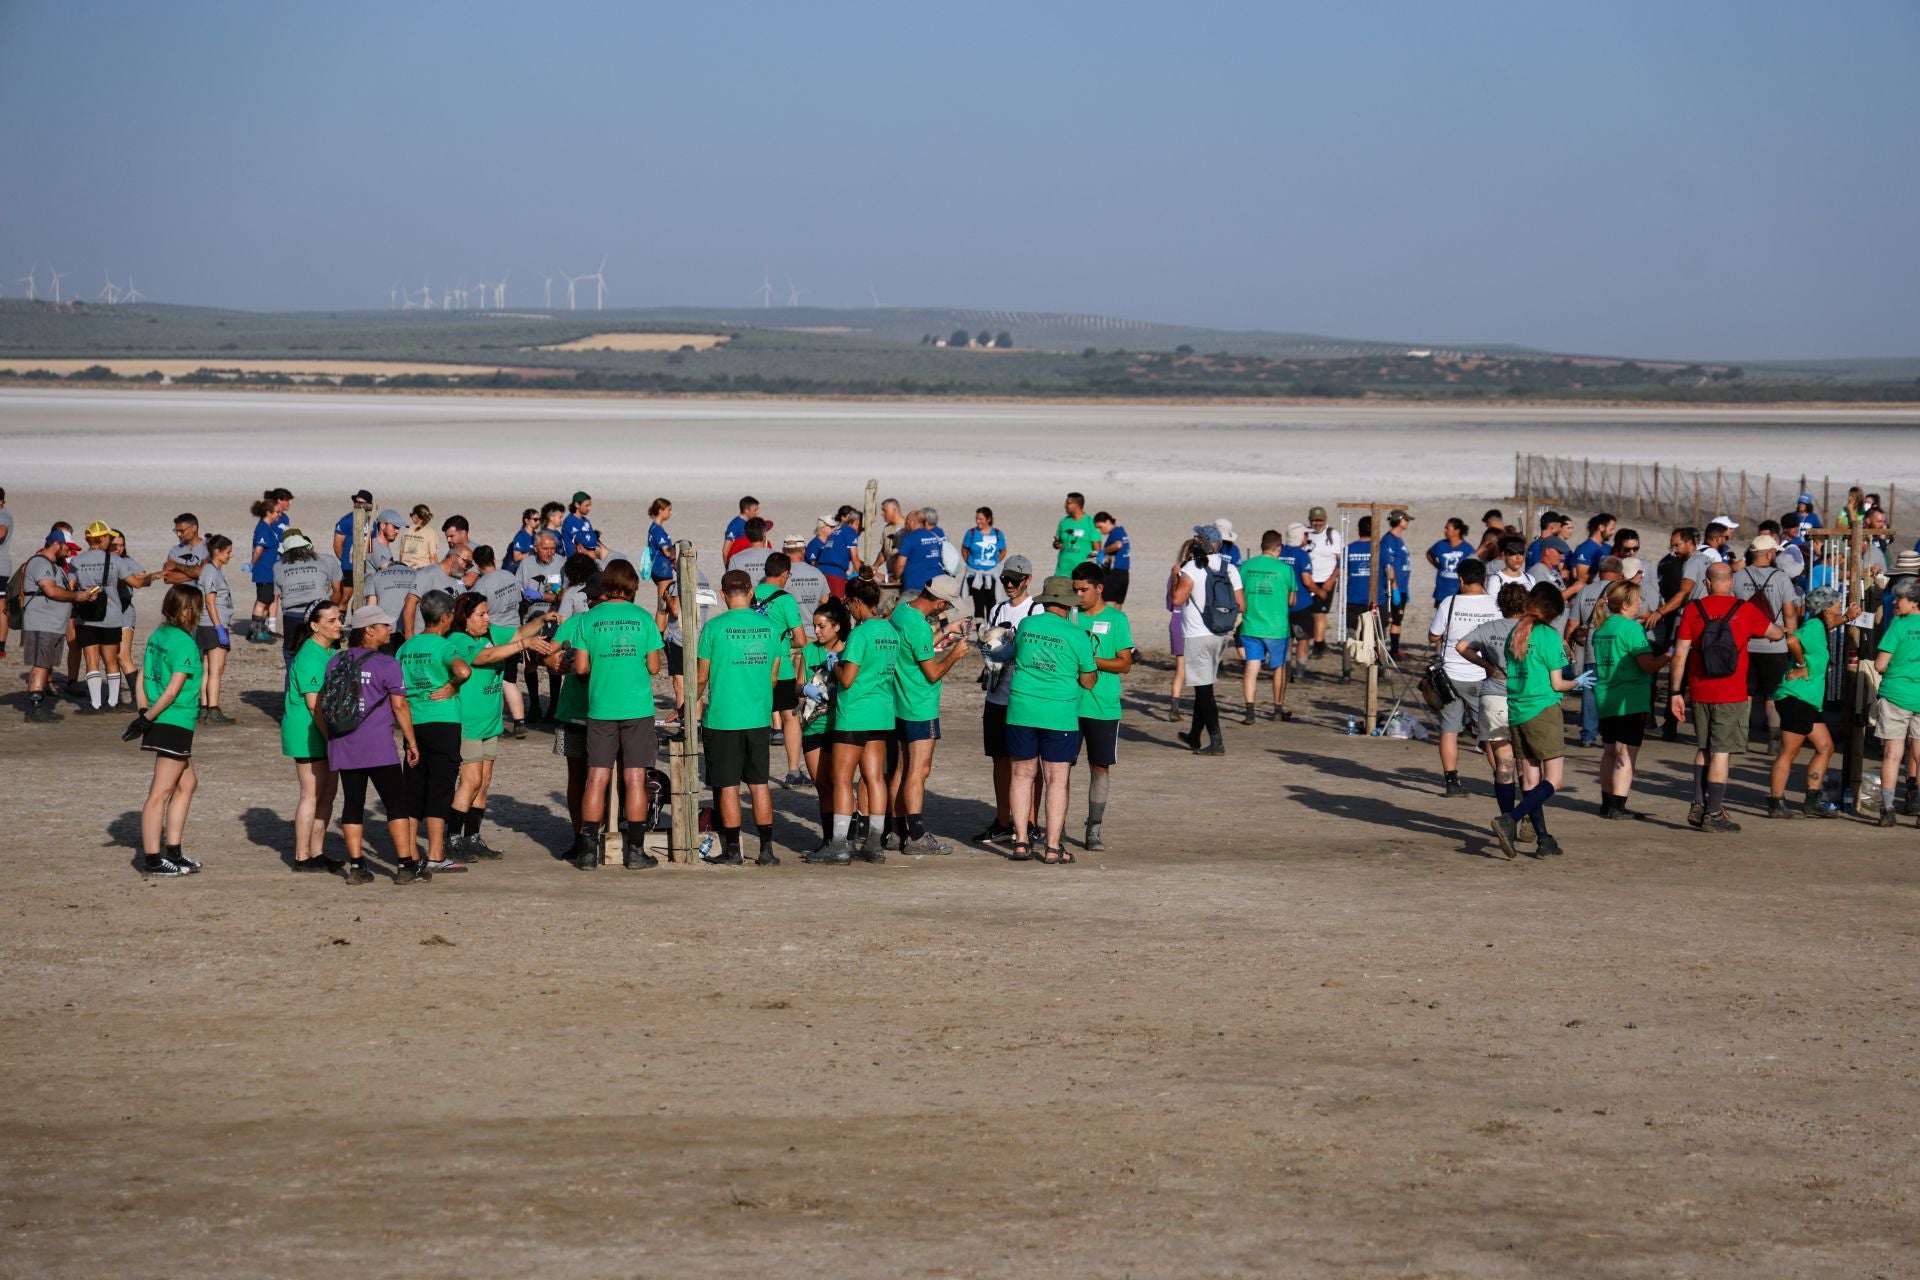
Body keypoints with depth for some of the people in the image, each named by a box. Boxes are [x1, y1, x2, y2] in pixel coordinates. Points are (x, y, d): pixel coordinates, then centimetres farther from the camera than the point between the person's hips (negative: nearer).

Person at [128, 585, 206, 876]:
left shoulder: (157, 636, 9)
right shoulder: (185, 643, -15)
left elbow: (141, 681, 9)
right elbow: (173, 690, -19)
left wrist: (144, 715, 4)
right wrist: (147, 718, -13)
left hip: (160, 722, 9)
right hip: (177, 724, -9)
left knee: (187, 782, 19)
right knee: (161, 792, -5)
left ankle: (173, 851, 21)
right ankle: (152, 860, -1)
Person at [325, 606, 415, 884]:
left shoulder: (336, 662, 9)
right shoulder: (386, 664, -8)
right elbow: (399, 705, -8)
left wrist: (331, 739, 22)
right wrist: (412, 742, 0)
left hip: (343, 745, 5)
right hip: (378, 746, -5)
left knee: (353, 804, 8)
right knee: (396, 803, 1)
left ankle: (356, 866, 6)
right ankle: (406, 865, 0)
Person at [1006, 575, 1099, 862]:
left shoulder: (1025, 626, 3)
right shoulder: (1077, 636, -7)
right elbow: (1088, 681, 0)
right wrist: (1093, 666, 19)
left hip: (1021, 710, 3)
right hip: (1060, 714, -3)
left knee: (1023, 775, 12)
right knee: (1057, 780, 2)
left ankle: (1021, 841, 11)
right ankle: (1053, 846, 1)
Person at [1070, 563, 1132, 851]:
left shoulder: (1116, 619, -2)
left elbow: (1125, 664, -5)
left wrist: (1090, 660, -16)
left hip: (1103, 708, -2)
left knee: (1100, 767, 4)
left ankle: (1094, 830, 12)